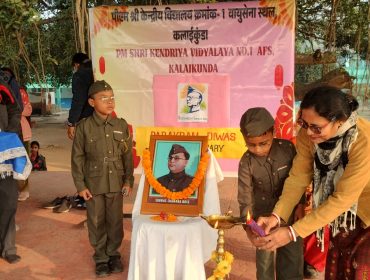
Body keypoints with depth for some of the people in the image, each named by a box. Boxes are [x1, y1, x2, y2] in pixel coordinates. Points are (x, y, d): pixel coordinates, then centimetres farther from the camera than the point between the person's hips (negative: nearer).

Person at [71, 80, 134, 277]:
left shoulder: (121, 125, 0)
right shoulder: (83, 127, -7)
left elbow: (128, 155, 5)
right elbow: (77, 158, -3)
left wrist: (128, 180, 3)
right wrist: (80, 185, -5)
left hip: (116, 183, 2)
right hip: (93, 183, -1)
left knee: (115, 221, 11)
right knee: (96, 222, 9)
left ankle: (113, 254, 31)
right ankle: (101, 258, 27)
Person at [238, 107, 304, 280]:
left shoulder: (288, 148, -16)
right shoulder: (246, 162, -17)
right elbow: (245, 196, -16)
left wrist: (300, 203, -2)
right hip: (263, 216, 0)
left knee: (292, 259, 9)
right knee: (264, 260, 13)